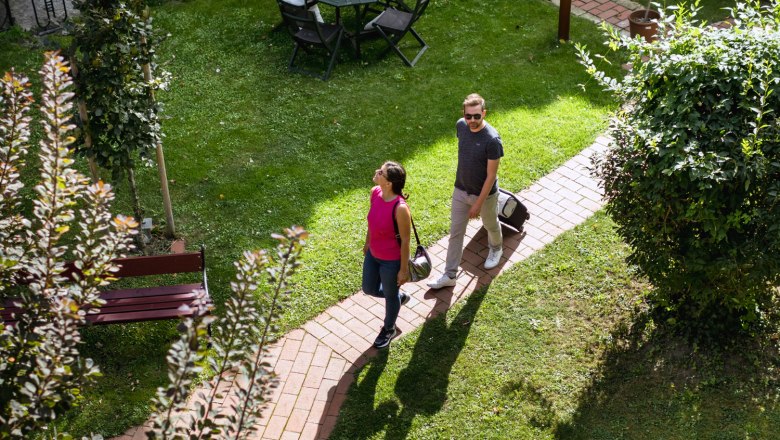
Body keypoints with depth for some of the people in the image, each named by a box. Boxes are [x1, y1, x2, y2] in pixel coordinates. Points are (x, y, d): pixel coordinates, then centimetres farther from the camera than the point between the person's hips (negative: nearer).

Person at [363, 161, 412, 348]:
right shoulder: (375, 192, -14)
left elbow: (405, 241, -22)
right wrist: (367, 242, 19)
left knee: (390, 296, 20)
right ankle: (399, 296, 56)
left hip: (391, 260, -7)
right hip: (373, 254, 7)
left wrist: (404, 269, -13)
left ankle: (389, 329, 48)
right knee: (369, 289, 26)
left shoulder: (400, 208, -35)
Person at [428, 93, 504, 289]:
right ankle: (449, 275, 22)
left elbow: (491, 176, -23)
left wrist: (479, 203, -20)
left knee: (491, 225, 24)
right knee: (455, 233, 11)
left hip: (485, 194, -4)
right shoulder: (461, 126, -13)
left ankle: (496, 249, 56)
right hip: (461, 191, 5)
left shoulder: (492, 140, -31)